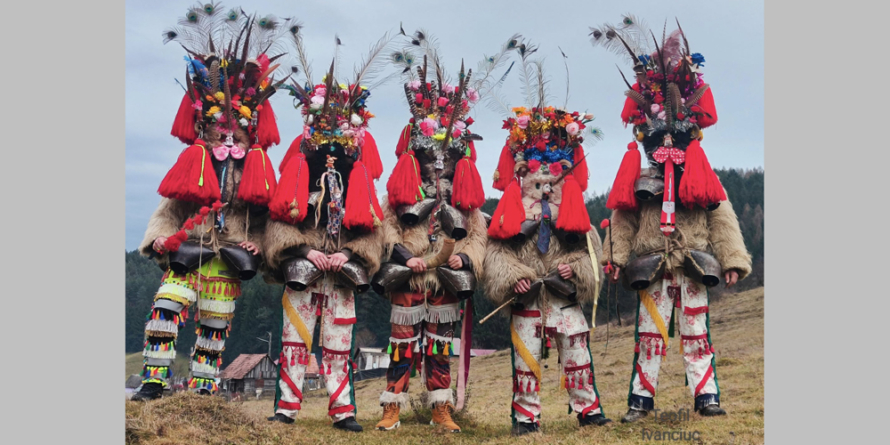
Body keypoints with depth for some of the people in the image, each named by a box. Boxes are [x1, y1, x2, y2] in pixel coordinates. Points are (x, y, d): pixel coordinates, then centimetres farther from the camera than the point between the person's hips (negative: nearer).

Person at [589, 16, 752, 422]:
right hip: (652, 269, 0)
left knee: (696, 332, 3)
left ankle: (706, 396, 6)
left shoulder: (704, 182, 4)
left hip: (693, 267, 0)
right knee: (649, 334, 3)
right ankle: (641, 399, 8)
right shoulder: (636, 184, 4)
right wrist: (616, 257, -6)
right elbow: (621, 222, 3)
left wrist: (732, 260, 0)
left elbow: (723, 220, 4)